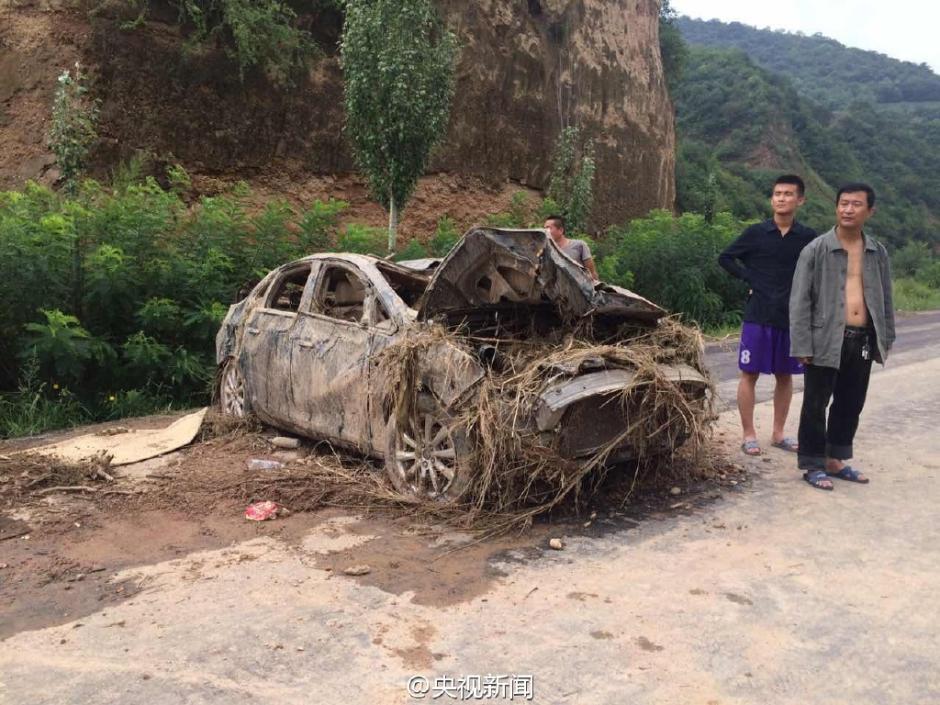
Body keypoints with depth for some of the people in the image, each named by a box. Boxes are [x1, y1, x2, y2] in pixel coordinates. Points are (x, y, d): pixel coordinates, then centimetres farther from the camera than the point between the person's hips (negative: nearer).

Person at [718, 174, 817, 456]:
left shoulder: (808, 237, 1)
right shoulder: (756, 232, -2)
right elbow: (725, 258, 6)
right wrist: (749, 278, -5)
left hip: (792, 318, 2)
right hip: (758, 316, -2)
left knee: (784, 376, 10)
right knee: (749, 374, 1)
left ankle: (778, 434, 23)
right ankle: (748, 434, 10)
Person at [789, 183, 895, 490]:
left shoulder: (877, 252, 8)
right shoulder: (816, 250, -7)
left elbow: (885, 299, 16)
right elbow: (800, 300, -9)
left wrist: (886, 338, 12)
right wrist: (803, 345, -13)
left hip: (863, 340, 5)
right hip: (826, 340, -5)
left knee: (851, 404, 13)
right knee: (816, 405, 3)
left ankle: (835, 460, 28)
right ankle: (812, 465, 15)